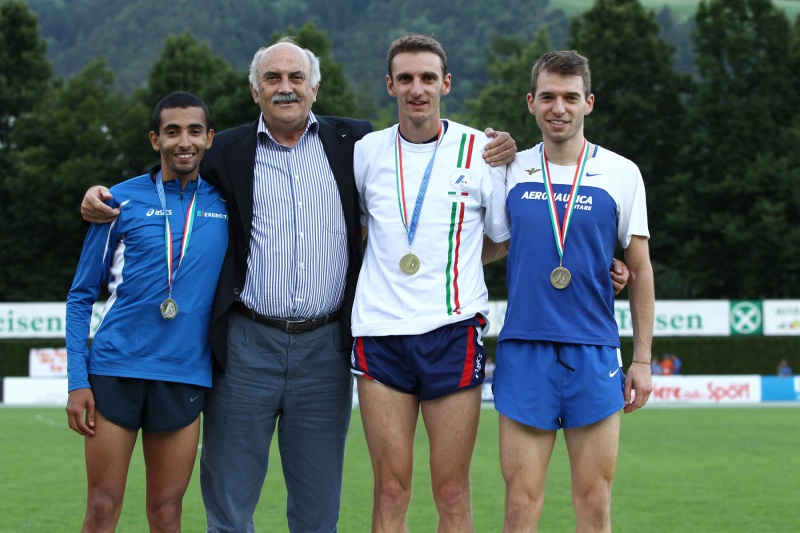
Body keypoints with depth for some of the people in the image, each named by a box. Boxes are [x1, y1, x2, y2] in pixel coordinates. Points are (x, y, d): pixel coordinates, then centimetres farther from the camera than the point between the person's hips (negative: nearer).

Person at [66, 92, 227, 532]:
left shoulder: (225, 204, 8)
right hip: (115, 368, -1)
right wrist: (77, 380, -3)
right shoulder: (122, 202, 3)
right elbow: (81, 296, 5)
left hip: (185, 375, 1)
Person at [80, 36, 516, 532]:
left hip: (325, 348, 1)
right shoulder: (227, 152, 6)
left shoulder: (353, 143, 8)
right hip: (247, 347, -1)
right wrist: (105, 202, -1)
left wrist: (488, 154, -2)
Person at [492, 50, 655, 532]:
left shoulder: (621, 174, 4)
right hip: (523, 351, 0)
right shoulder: (511, 170, 6)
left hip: (595, 353, 0)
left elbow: (640, 269, 9)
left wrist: (642, 359, 5)